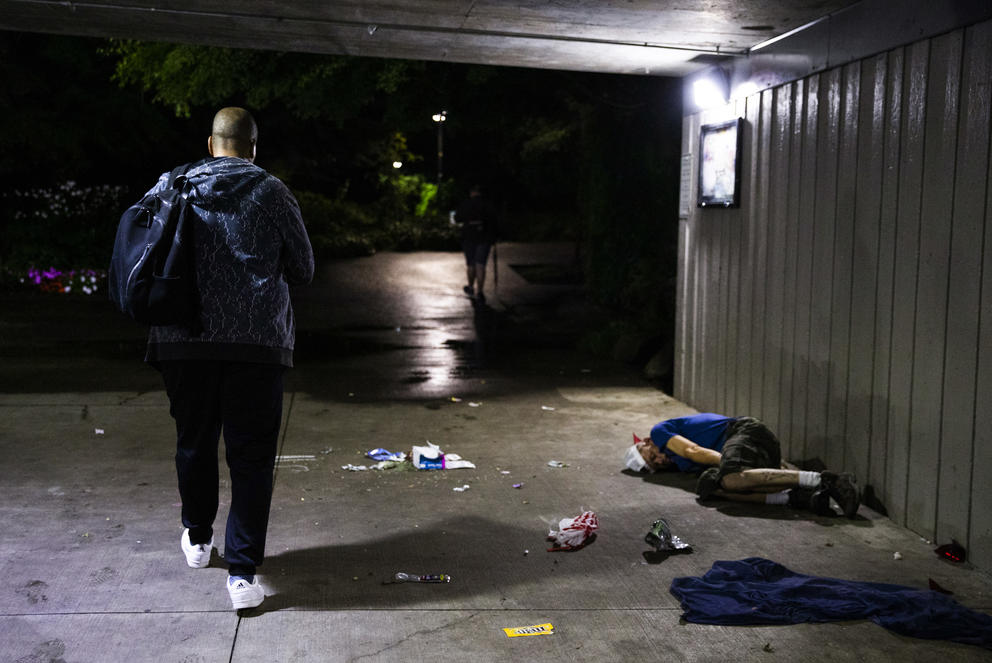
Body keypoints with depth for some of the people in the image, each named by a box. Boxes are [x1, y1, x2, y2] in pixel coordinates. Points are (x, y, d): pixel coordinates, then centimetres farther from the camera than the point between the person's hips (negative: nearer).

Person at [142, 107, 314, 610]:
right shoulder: (271, 192, 1)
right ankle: (242, 572, 1)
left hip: (183, 339, 3)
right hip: (257, 341, -2)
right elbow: (303, 269, 6)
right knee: (251, 456, 2)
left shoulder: (170, 186, 8)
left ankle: (197, 539, 39)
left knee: (194, 442, 19)